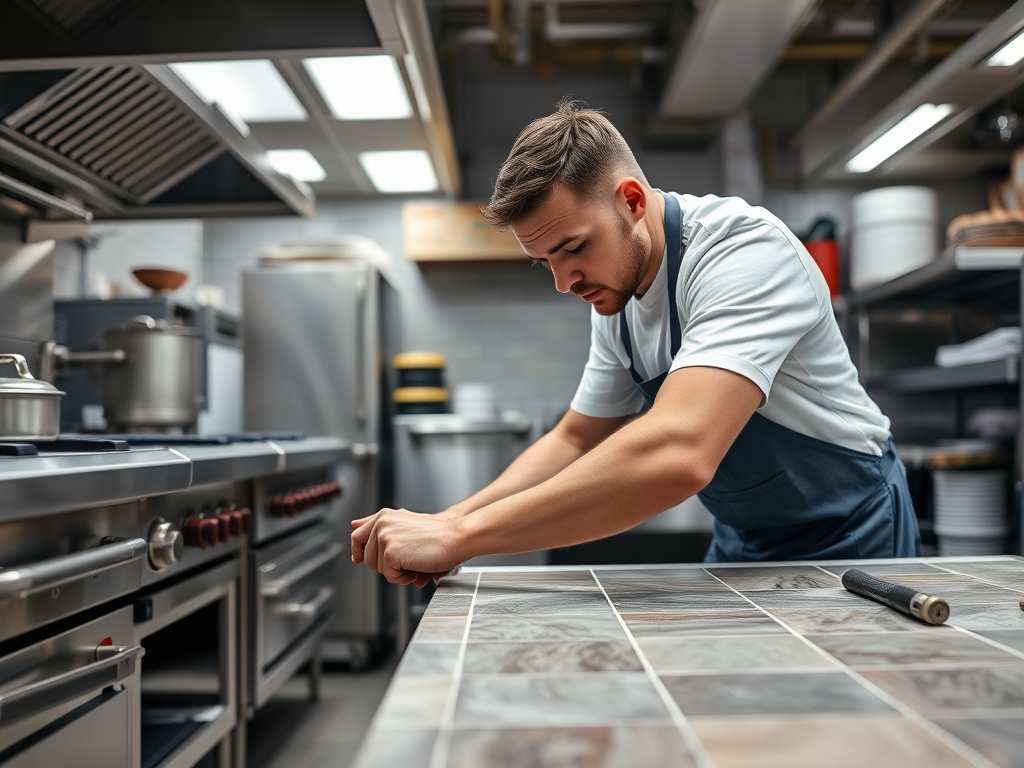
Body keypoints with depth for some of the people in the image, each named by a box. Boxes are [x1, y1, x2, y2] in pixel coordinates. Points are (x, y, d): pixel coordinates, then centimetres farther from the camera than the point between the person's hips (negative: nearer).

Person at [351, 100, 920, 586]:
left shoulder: (744, 250, -30)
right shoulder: (614, 301, -3)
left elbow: (678, 454, -44)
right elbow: (575, 441, 5)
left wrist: (461, 536, -41)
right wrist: (447, 520, -11)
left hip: (843, 536, -6)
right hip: (741, 545, 6)